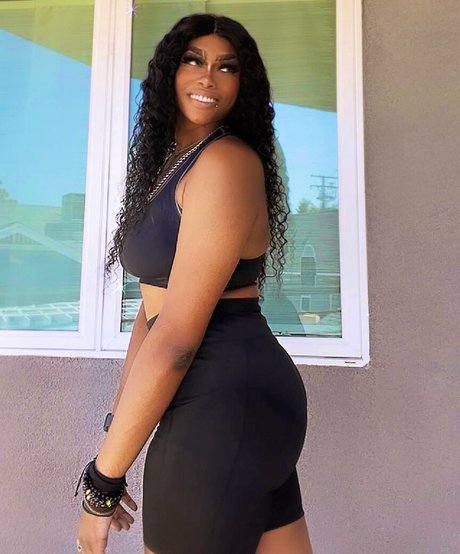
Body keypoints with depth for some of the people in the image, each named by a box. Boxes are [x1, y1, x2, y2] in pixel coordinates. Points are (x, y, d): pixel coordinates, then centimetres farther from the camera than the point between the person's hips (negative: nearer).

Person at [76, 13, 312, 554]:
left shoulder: (227, 161, -15)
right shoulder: (172, 165, 14)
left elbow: (176, 336, -20)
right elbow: (153, 307, 11)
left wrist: (102, 478, -10)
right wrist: (118, 423, 11)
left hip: (226, 402, -8)